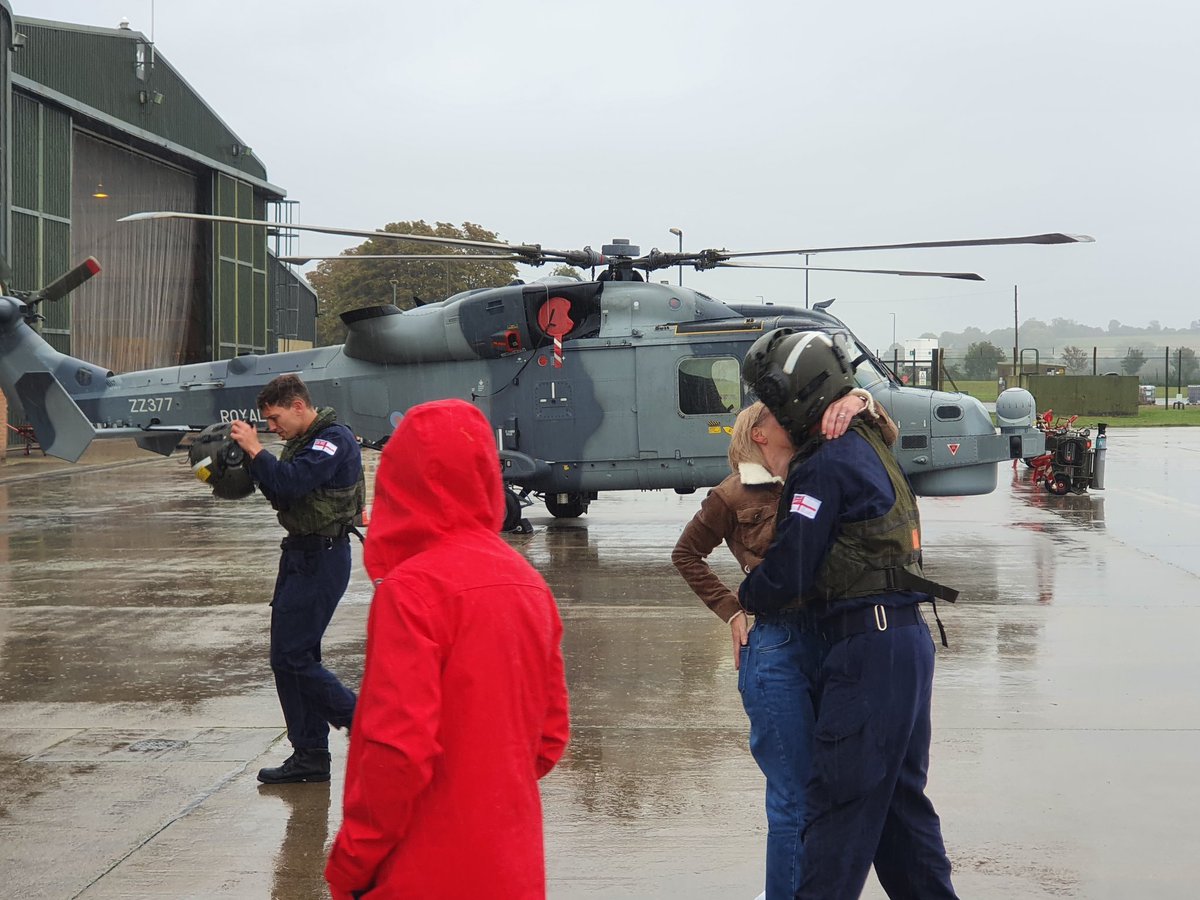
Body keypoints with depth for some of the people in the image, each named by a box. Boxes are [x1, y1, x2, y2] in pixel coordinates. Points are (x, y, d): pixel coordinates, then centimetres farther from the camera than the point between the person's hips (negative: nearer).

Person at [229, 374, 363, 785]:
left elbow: (291, 484, -28)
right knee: (288, 656, 9)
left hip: (322, 558, -10)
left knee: (293, 656, -11)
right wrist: (251, 459, 4)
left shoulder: (334, 439, -15)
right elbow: (280, 495, 16)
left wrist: (255, 450, -19)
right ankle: (309, 755, 14)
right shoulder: (302, 442, 16)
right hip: (299, 554, 10)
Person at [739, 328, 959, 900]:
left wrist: (748, 598, 7)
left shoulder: (824, 466, -13)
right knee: (899, 794, 16)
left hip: (867, 647, -10)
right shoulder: (869, 446, 17)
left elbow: (787, 574, -13)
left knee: (839, 797, -7)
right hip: (906, 638, 10)